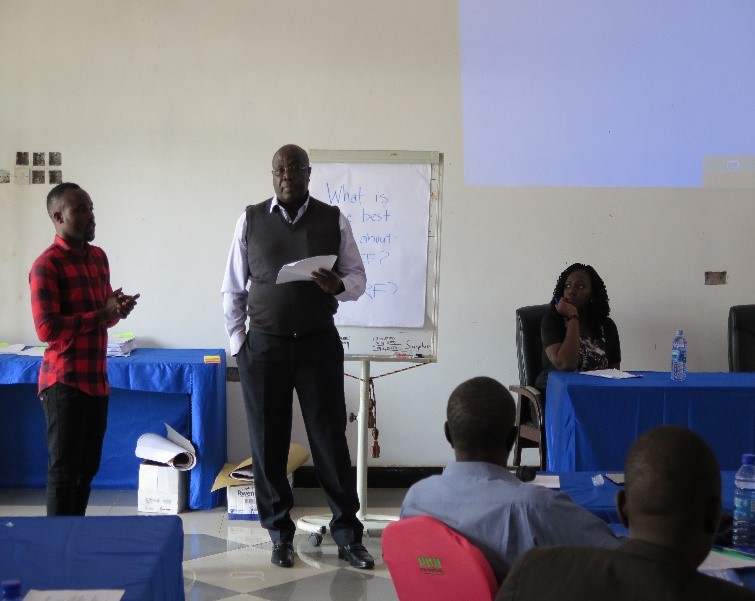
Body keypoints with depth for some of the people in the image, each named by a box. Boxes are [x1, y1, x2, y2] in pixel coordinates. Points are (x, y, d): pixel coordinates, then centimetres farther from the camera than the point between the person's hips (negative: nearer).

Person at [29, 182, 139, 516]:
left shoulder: (99, 257, 12)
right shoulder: (46, 265, -12)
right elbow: (46, 329, -19)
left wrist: (117, 308, 0)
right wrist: (102, 315, -19)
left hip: (97, 379, 8)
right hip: (64, 382, -8)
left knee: (88, 467, 13)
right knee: (64, 469, -1)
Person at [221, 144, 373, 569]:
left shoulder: (334, 219, 2)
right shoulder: (251, 219, 3)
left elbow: (358, 277, 4)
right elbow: (233, 287, 6)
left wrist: (337, 286, -18)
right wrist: (238, 343, 2)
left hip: (319, 343, -1)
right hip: (264, 344, 1)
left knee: (330, 437, 1)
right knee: (268, 442, 6)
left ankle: (348, 533, 10)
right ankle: (280, 532, 20)